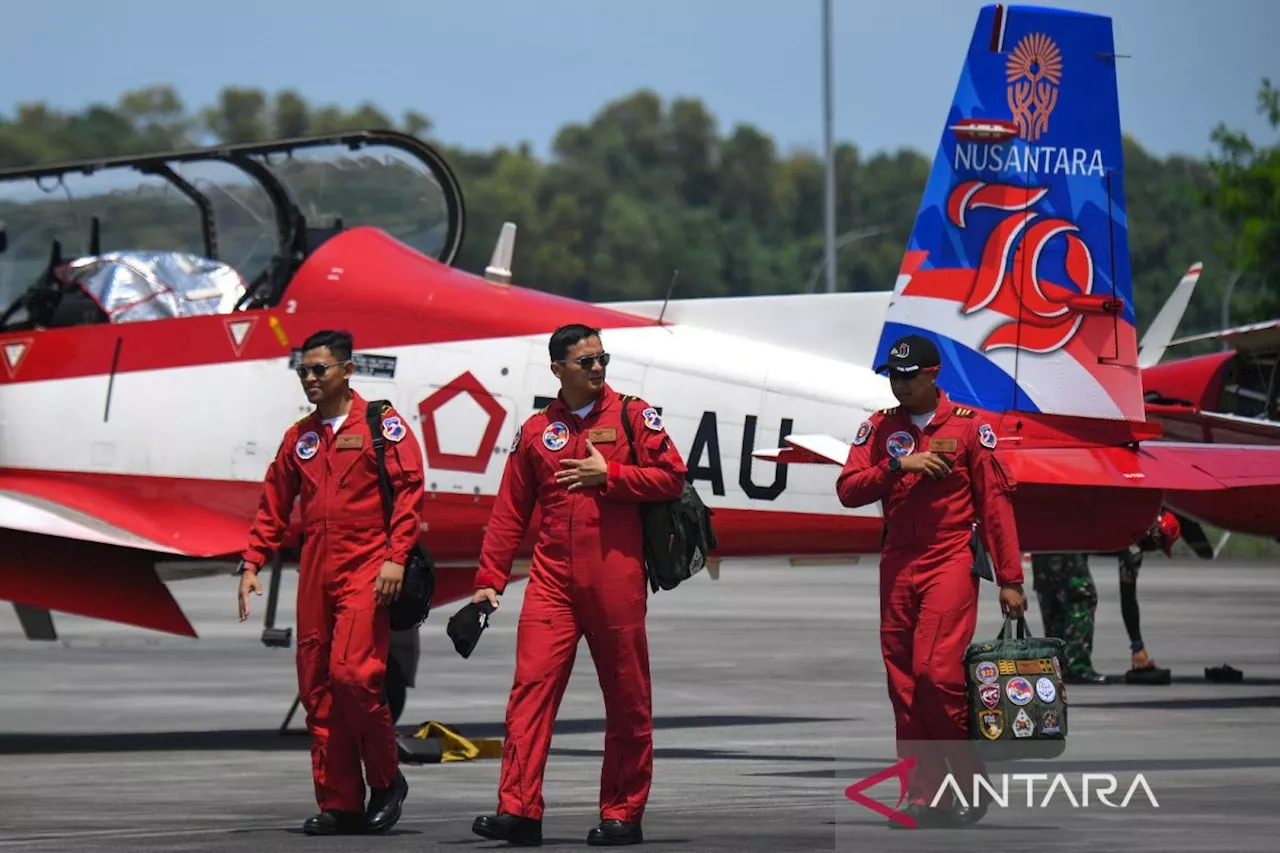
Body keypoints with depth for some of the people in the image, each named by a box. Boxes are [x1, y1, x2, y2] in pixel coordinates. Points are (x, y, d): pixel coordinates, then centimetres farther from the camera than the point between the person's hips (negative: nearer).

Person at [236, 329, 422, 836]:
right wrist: (251, 564, 11)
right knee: (316, 687, 2)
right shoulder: (299, 437, 17)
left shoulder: (381, 424, 1)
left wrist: (396, 557, -14)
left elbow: (409, 489, -6)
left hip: (366, 568, -6)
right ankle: (339, 804, 7)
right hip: (315, 573, 6)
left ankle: (387, 780, 0)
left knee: (351, 671, -19)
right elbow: (273, 505, 21)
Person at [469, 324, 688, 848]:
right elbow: (509, 512, 13)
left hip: (616, 577, -2)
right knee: (532, 684, -10)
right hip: (552, 578, 2)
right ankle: (519, 810, -14)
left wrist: (608, 475, -10)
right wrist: (489, 579, 7)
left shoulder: (631, 416, 5)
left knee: (627, 698, 3)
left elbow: (672, 476, -2)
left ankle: (623, 814, 11)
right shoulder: (535, 431, 12)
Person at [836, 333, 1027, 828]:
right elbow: (848, 490, 1)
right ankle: (923, 797, 6)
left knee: (935, 671, -18)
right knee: (903, 684, 2)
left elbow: (995, 503, 1)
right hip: (897, 565, 4)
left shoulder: (968, 426, 1)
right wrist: (898, 465, -15)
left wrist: (1009, 579, -1)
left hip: (950, 562, -4)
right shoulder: (879, 428, 11)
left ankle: (971, 785, -5)